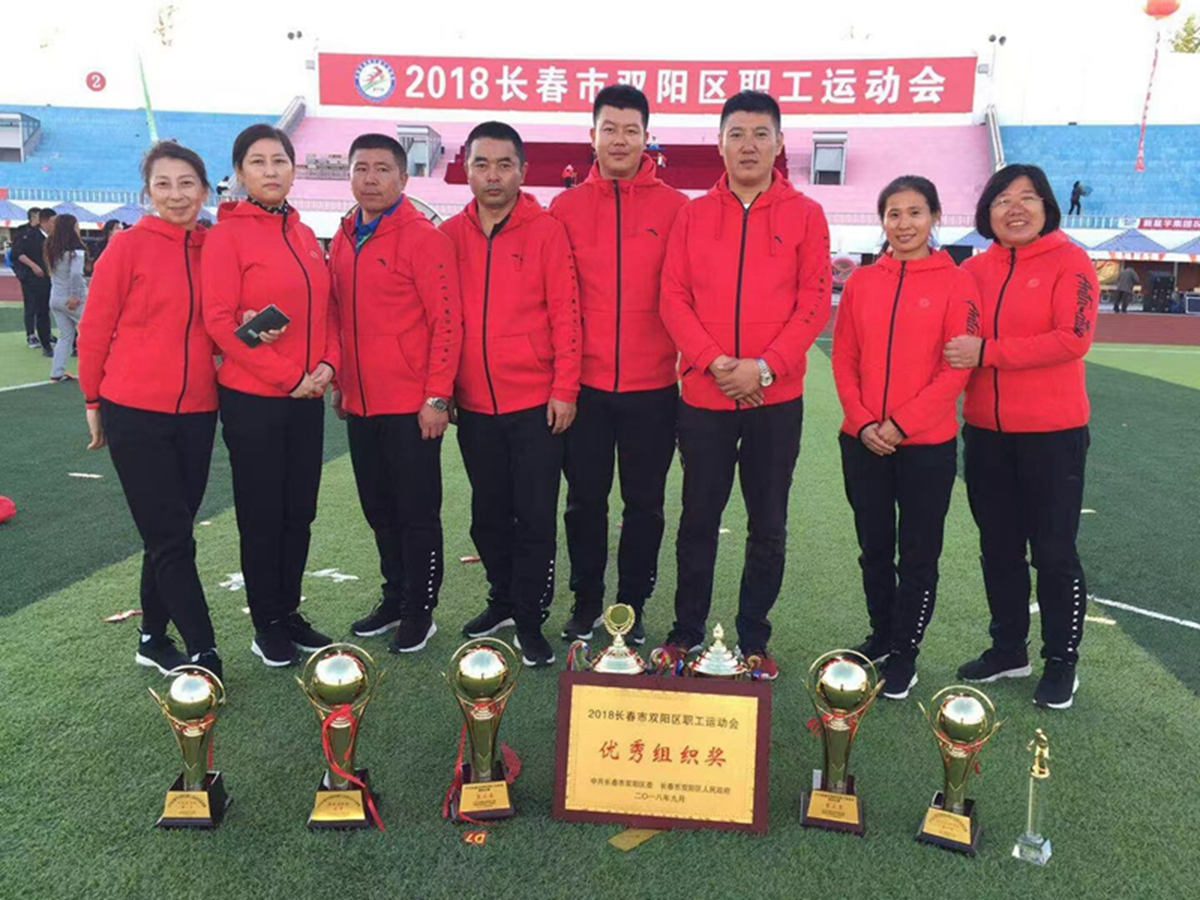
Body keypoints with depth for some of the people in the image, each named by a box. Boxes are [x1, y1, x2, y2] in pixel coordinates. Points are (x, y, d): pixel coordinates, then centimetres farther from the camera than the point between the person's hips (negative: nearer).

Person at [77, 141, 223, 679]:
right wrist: (93, 401, 3)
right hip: (135, 413, -4)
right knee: (171, 538, -2)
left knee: (169, 534, 14)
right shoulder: (128, 247, -7)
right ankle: (203, 653, 4)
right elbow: (95, 329, -2)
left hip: (197, 413, 4)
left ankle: (154, 639, 29)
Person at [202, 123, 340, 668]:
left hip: (307, 398, 6)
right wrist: (287, 375, -15)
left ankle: (289, 612, 27)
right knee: (262, 516, 5)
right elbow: (219, 321, -13)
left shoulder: (304, 235, 11)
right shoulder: (227, 234, -7)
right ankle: (266, 625, 19)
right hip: (252, 398, -6)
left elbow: (326, 309, 13)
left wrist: (327, 364, -5)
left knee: (299, 512, 12)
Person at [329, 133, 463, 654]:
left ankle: (419, 611, 17)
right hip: (360, 405, 7)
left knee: (417, 512, 4)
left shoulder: (423, 238, -9)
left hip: (412, 405, -7)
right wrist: (339, 384, 16)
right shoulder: (343, 241, 11)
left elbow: (446, 322, -13)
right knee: (379, 510, 16)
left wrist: (437, 396, -16)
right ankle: (394, 597, 32)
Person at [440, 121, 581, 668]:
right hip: (475, 404, 4)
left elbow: (565, 314, -7)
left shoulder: (546, 231, -4)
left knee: (535, 516, 2)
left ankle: (529, 621, 15)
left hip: (535, 403, -4)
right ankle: (502, 601, 34)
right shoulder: (450, 235, 5)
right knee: (489, 514, 16)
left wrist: (564, 390, -10)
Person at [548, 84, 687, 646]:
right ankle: (586, 601, 28)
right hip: (584, 383, 1)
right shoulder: (566, 208, 4)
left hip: (652, 386, -1)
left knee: (644, 503, 10)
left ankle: (632, 606, 26)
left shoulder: (674, 208, 0)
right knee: (585, 498, 11)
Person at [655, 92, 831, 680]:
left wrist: (764, 367, -15)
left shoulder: (805, 215, 3)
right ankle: (685, 633, 23)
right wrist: (715, 361, -14)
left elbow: (814, 305, -3)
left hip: (776, 397, 0)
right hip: (702, 394, 1)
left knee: (768, 525, 8)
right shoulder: (693, 215, 7)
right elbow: (673, 299, 0)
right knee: (698, 518, 9)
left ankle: (754, 640, 22)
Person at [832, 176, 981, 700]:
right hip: (863, 441, 3)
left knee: (918, 554, 8)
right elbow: (844, 359, 4)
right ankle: (881, 636, 33)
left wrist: (902, 423, -15)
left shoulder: (955, 282, -4)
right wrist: (862, 423, -8)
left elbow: (957, 367, -9)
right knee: (874, 549, 15)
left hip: (927, 444, -3)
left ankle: (904, 653, 23)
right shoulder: (861, 282, 5)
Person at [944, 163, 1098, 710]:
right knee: (998, 548, 15)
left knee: (1054, 552, 5)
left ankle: (1061, 664, 22)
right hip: (986, 433, 5)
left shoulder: (1069, 262, -6)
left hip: (1052, 435, -4)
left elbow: (1073, 339, -18)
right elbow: (957, 342, 12)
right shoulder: (974, 270, 5)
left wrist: (987, 352, -20)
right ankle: (1008, 650, 32)